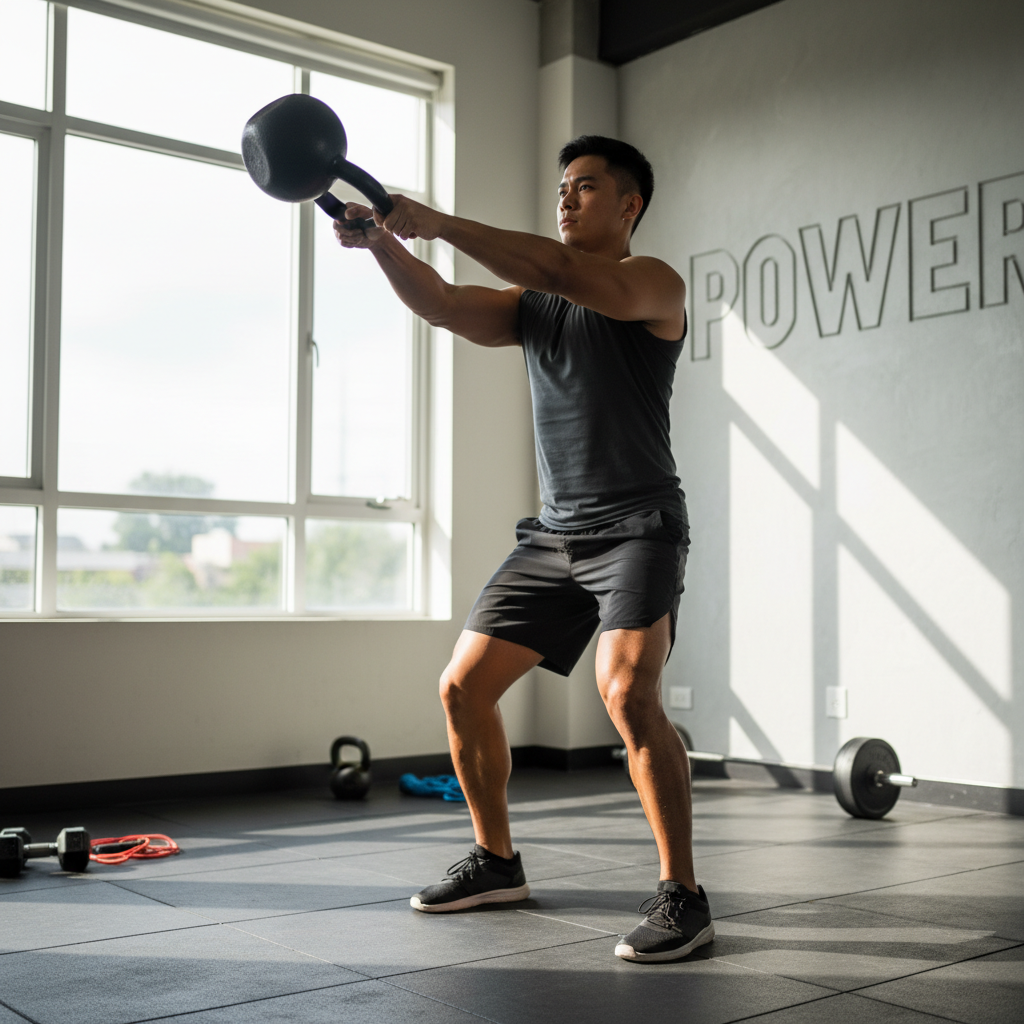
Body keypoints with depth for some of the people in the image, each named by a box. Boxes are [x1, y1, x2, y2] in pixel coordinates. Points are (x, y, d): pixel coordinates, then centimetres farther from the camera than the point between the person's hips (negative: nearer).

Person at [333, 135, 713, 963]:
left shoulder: (653, 284, -4)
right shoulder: (532, 302, 16)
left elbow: (567, 274, -24)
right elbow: (445, 305, 0)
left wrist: (441, 223, -25)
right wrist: (382, 244, -18)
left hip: (636, 528, -7)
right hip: (553, 533, 7)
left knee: (627, 692, -27)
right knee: (464, 687, 5)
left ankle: (682, 897, -14)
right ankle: (496, 863, 22)